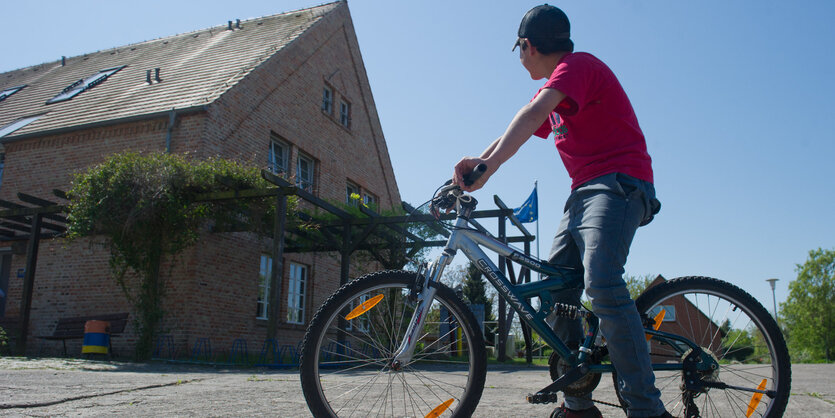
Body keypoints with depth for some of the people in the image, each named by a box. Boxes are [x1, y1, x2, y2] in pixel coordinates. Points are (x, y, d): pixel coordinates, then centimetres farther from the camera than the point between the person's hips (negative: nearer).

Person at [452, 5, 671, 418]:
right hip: (583, 192, 10)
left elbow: (533, 114, -23)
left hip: (618, 183, -9)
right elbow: (515, 133, 18)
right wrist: (473, 163, 1)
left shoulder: (577, 64, -6)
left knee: (602, 285, -28)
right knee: (553, 291, 1)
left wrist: (488, 165, -33)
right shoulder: (553, 89, 24)